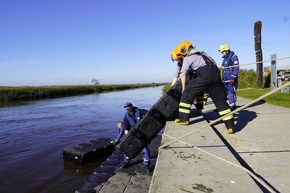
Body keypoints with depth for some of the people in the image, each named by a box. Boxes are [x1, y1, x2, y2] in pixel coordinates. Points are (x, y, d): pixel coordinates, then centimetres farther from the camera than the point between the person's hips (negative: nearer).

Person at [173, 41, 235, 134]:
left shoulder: (187, 58, 12)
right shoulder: (202, 53, 32)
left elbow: (183, 74, 6)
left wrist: (184, 88, 14)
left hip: (204, 75, -6)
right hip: (216, 74, 6)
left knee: (187, 94, 8)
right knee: (221, 100, 7)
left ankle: (183, 118, 10)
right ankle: (230, 126, 6)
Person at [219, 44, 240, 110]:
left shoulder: (233, 57, -6)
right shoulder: (225, 58, 19)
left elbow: (236, 68, -13)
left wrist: (233, 78, -19)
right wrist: (223, 78, 23)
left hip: (231, 79, -8)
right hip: (225, 79, 8)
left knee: (231, 93, -5)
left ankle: (232, 107, 4)